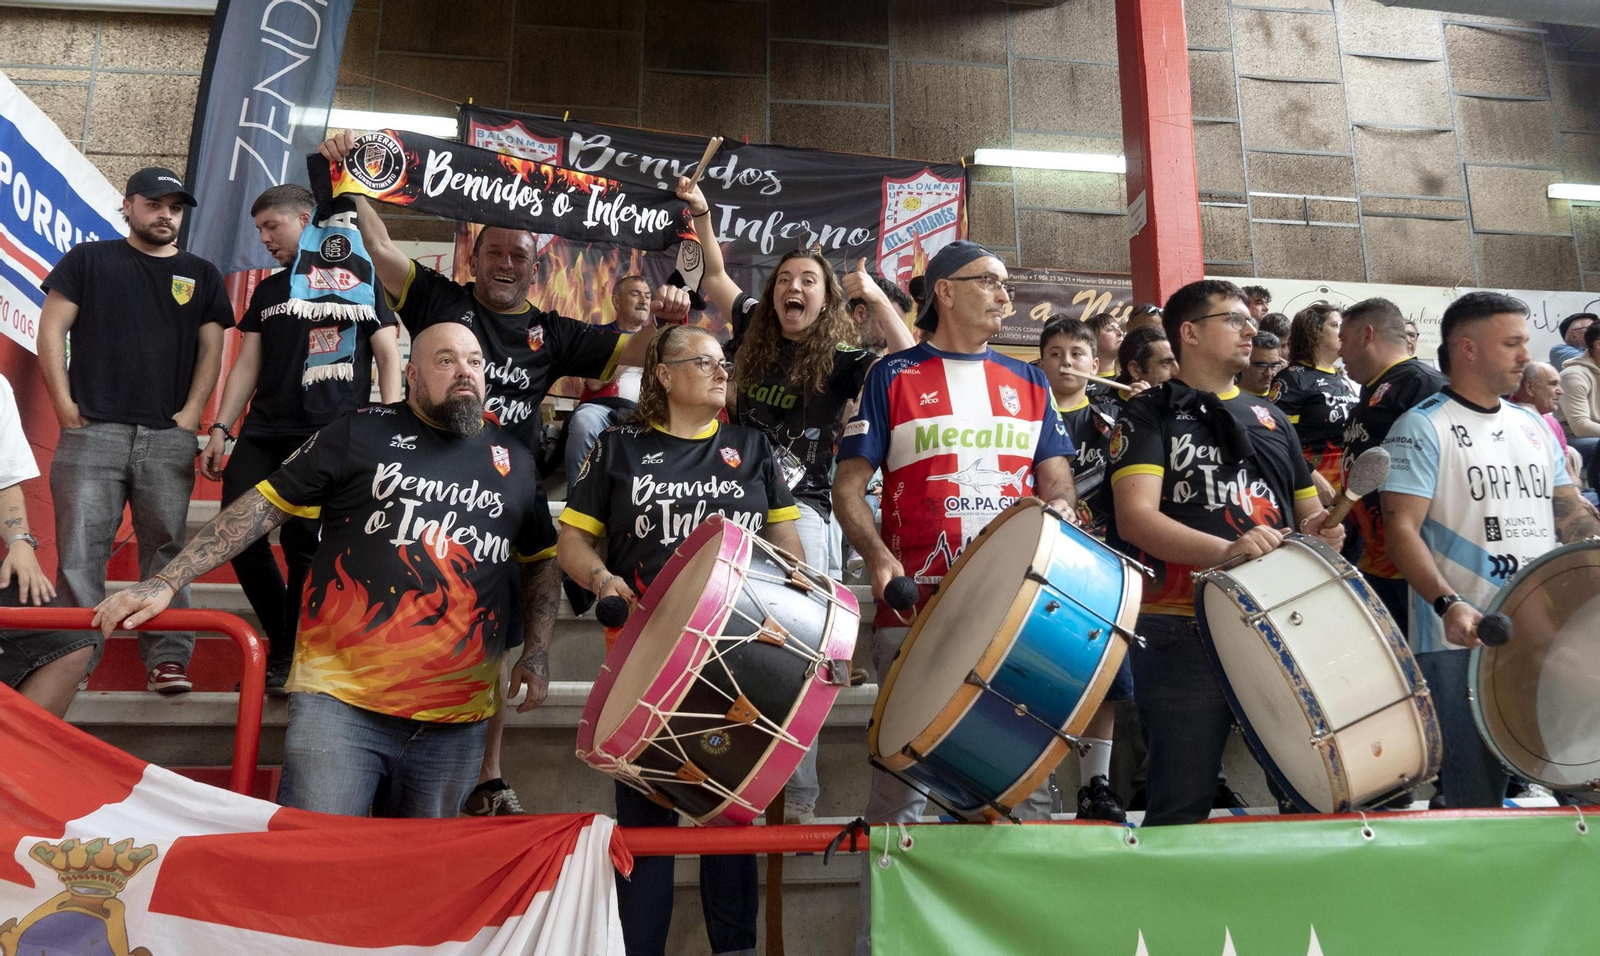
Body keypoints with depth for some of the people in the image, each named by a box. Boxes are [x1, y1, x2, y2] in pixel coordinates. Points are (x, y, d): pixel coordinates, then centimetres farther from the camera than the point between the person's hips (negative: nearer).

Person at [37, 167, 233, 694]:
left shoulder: (201, 275, 16)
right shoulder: (88, 260, 12)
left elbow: (211, 350, 11)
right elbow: (51, 329, 7)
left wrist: (190, 413, -1)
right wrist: (64, 404, -3)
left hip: (168, 437, 1)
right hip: (92, 430, -1)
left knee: (166, 547, 0)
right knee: (79, 550, -4)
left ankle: (168, 657, 2)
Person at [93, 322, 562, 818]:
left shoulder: (515, 460, 12)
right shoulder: (362, 433, 3)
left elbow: (542, 559, 21)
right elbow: (264, 504, 3)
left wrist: (537, 652, 10)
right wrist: (167, 581, -4)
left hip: (456, 721, 3)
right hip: (341, 702, -3)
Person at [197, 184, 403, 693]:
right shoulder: (268, 291, 20)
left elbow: (388, 357, 2)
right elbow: (247, 365, 18)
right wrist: (220, 429, 8)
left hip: (331, 437, -5)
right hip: (263, 435, 5)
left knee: (303, 542, -11)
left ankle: (294, 656, 7)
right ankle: (281, 643, 15)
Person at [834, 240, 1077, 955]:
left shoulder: (1028, 381, 19)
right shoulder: (894, 376, 8)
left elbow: (1057, 484, 17)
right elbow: (849, 486, 2)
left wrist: (1059, 511, -7)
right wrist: (879, 557, -15)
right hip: (917, 608, -3)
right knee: (903, 778, -1)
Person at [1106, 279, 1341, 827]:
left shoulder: (1270, 418, 21)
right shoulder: (1150, 414, 2)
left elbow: (1308, 509, 26)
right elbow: (1135, 518, -12)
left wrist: (1320, 530, 1)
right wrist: (1227, 550, -27)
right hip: (1184, 629, -5)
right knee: (1183, 806, -2)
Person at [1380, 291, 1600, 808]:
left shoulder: (1531, 426, 14)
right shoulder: (1423, 427, -7)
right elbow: (1401, 528, -15)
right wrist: (1447, 604, -28)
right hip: (1463, 638, -6)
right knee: (1477, 801, 0)